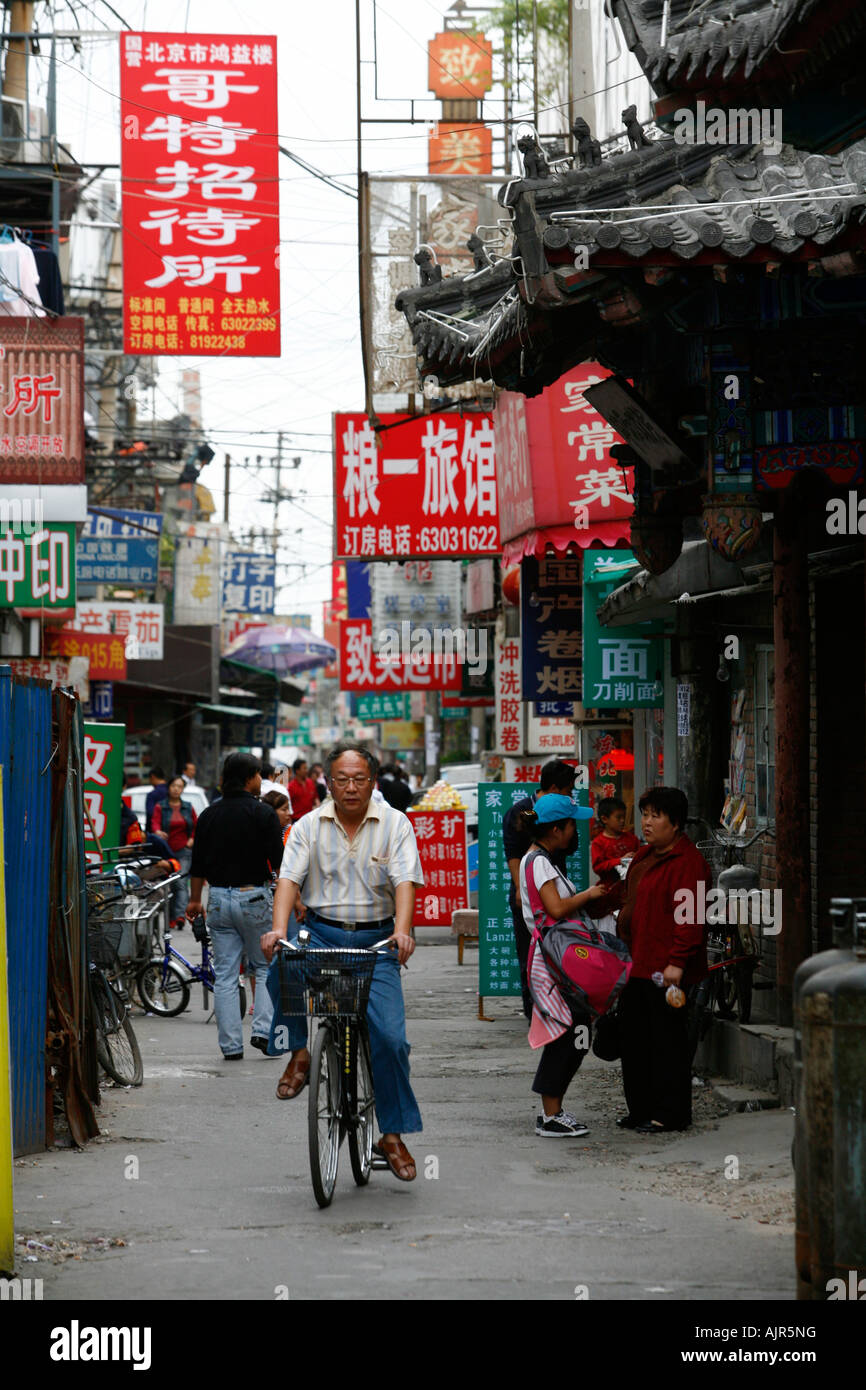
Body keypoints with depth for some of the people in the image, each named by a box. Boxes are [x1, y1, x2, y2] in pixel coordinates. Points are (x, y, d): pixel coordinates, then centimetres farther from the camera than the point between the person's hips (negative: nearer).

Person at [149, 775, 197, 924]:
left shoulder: (188, 808, 11)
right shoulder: (160, 807, 2)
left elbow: (196, 826, 20)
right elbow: (154, 823, -13)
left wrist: (192, 839, 3)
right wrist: (158, 832, -34)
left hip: (184, 851, 0)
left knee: (181, 883, -14)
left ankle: (180, 915, -24)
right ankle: (172, 917, 15)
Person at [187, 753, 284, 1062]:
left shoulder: (209, 815, 5)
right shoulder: (263, 813, -8)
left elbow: (198, 864, 10)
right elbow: (279, 861, -9)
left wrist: (195, 900, 22)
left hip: (219, 898, 4)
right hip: (254, 897, -4)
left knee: (225, 975, 5)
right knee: (266, 967, 12)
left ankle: (231, 1044, 4)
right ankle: (263, 1030, -2)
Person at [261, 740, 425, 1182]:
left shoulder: (394, 824, 1)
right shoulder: (309, 826, 4)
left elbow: (404, 881, -11)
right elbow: (289, 878, -7)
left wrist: (402, 930, -29)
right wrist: (279, 929, -25)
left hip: (375, 939, -1)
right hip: (321, 932, 1)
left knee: (389, 1036, -12)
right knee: (282, 968, -32)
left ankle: (393, 1135, 3)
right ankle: (300, 1051, -6)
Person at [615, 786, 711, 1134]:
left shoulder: (688, 863, -14)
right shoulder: (643, 857, 17)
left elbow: (689, 916, -21)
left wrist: (677, 962, -25)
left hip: (665, 968, -10)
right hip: (637, 964, 10)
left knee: (667, 1037, -4)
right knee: (633, 1036, 13)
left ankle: (670, 1113, 3)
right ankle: (641, 1109, 22)